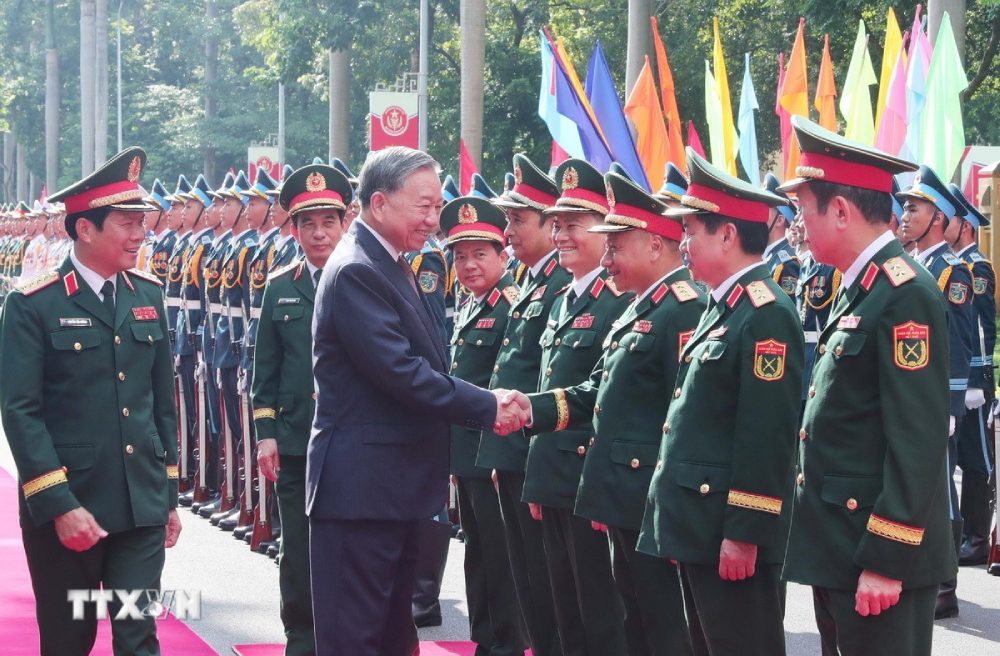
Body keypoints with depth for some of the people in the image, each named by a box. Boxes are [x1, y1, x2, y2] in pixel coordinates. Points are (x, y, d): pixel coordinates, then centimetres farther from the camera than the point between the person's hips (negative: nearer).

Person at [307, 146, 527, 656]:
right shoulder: (356, 271, -17)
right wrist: (488, 407, -18)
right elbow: (401, 372, -23)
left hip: (395, 484, 10)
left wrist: (486, 402, 4)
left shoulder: (391, 267, 15)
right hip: (362, 486, -10)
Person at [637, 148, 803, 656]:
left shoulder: (766, 314, -16)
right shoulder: (722, 307, 16)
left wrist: (743, 534, -22)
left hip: (731, 531, -10)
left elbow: (768, 436, -21)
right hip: (699, 527, 10)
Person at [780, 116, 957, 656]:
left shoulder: (905, 297, -17)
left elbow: (919, 443, -21)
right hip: (840, 548, 10)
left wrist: (887, 560, -22)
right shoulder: (859, 290, 14)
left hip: (879, 554, -10)